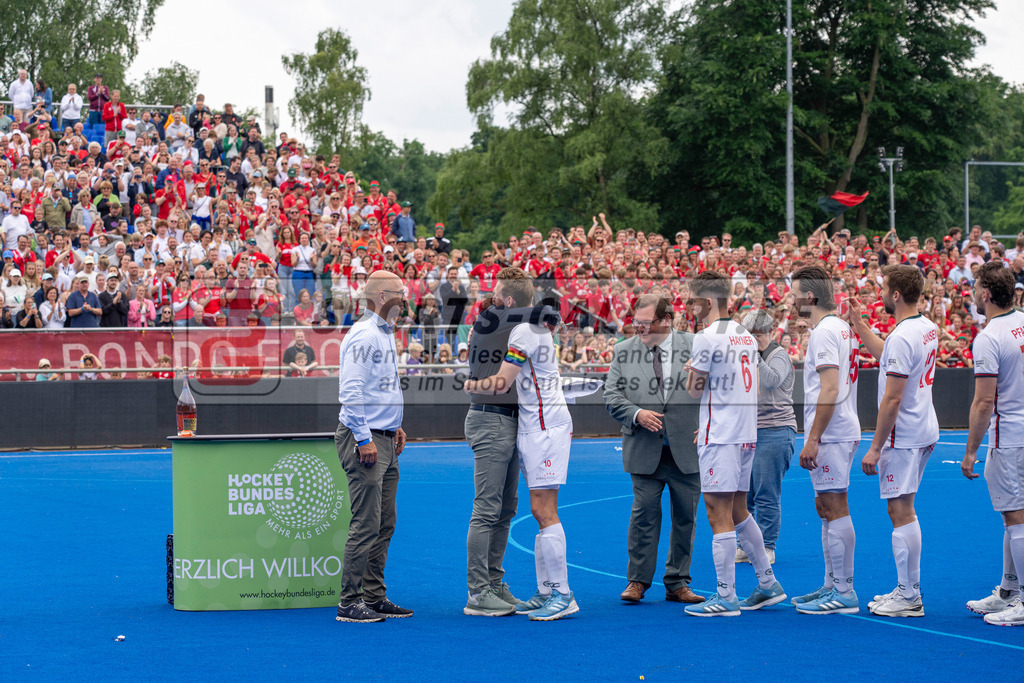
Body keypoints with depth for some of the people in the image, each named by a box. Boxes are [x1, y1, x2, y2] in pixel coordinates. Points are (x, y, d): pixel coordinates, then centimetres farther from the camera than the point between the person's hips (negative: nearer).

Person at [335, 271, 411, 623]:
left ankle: (374, 597, 18)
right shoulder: (364, 336, -15)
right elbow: (351, 391, -20)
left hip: (384, 439, 10)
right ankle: (349, 603, -5)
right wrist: (364, 439, -21)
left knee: (384, 524, 12)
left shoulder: (385, 333, 17)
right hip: (365, 438, -10)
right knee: (366, 524, -9)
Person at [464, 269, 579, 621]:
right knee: (541, 512, 10)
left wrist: (471, 384, 2)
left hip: (544, 427, -10)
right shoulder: (537, 327, 17)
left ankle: (563, 595, -11)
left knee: (544, 510, -11)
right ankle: (546, 591, 12)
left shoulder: (523, 331, -13)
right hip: (537, 427, 10)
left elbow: (500, 383, -15)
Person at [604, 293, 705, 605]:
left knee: (686, 515, 5)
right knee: (645, 511, -4)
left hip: (687, 450, 0)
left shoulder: (694, 346, 3)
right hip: (645, 450, 0)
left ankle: (677, 583, 16)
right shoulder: (623, 351, 6)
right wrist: (637, 414, -12)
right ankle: (637, 580, 7)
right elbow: (612, 395, 5)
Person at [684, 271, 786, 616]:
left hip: (719, 438, -9)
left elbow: (694, 390, -6)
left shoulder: (706, 337, -13)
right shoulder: (747, 336, 12)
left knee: (719, 515, -5)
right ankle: (768, 584, 21)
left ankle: (725, 597, -4)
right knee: (738, 511, 17)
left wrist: (691, 372, 13)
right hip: (746, 433, 9)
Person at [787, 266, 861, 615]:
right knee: (827, 508, 14)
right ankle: (832, 586, 20)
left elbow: (830, 389, -21)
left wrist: (813, 438, -21)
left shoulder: (825, 331, -14)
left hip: (830, 435, -10)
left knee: (835, 509, -8)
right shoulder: (842, 327, 17)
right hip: (842, 432, 10)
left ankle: (843, 592, -6)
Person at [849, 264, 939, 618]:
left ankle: (908, 599, -2)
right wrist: (859, 325, 28)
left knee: (901, 512, -5)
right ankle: (908, 589, 22)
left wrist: (875, 448, -17)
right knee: (903, 511, 16)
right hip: (923, 430, 10)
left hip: (903, 436, -10)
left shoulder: (902, 337, -20)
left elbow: (892, 399, -21)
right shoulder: (927, 327, 9)